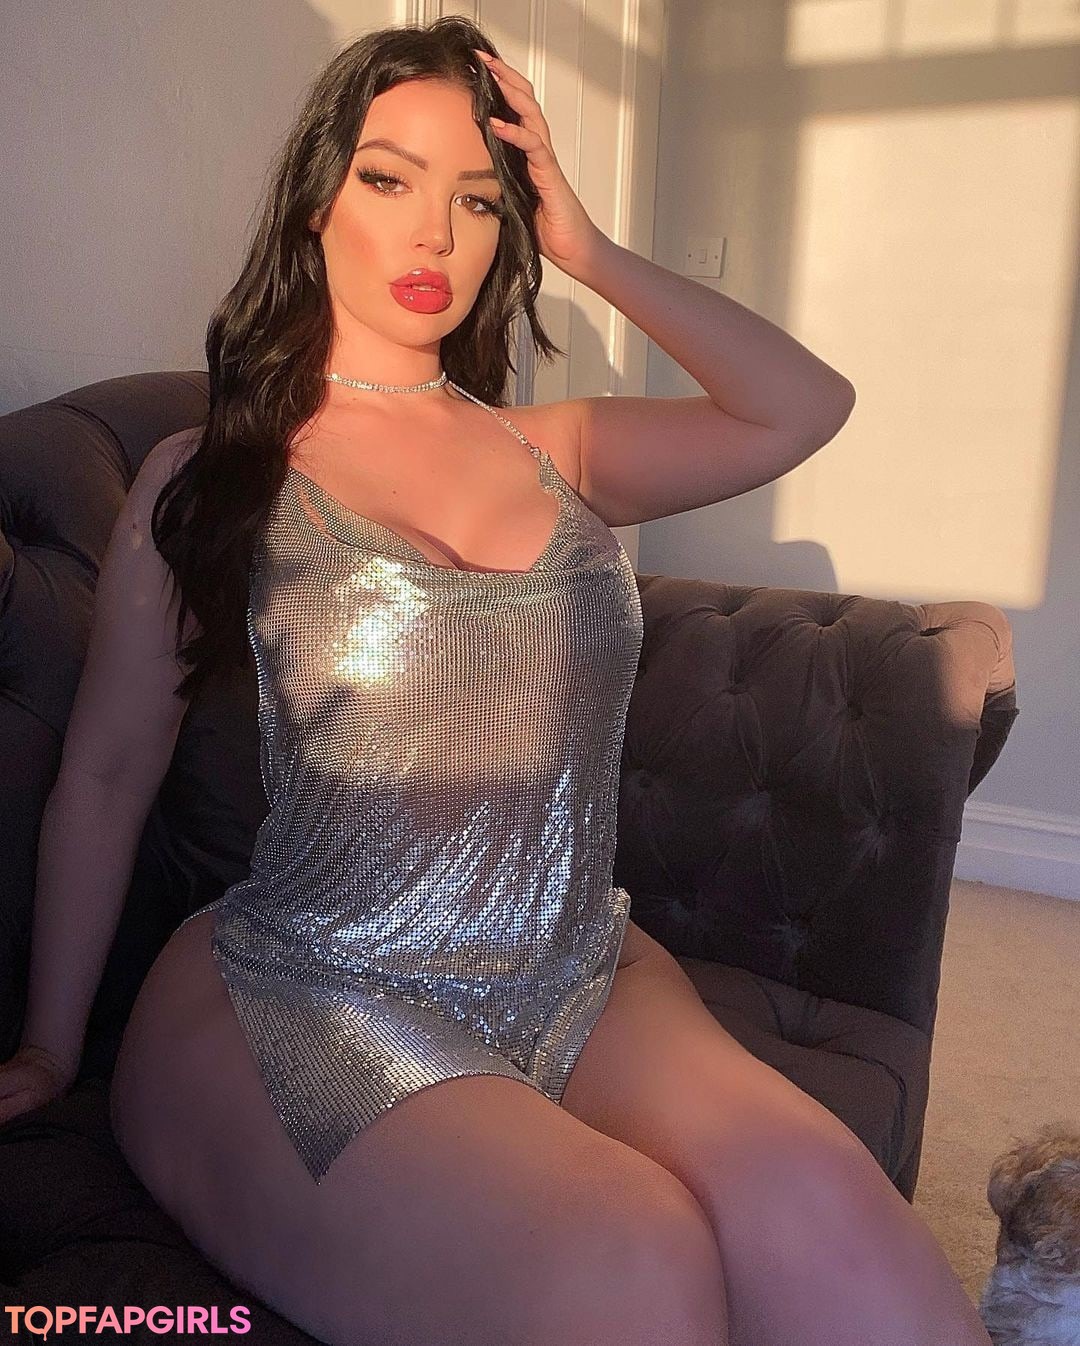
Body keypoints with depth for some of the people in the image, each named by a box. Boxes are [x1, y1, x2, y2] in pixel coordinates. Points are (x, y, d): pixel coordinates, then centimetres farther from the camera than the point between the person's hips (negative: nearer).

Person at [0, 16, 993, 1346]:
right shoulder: (208, 475, 5)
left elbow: (806, 405, 7)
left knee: (826, 1221, -25)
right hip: (299, 1000, -3)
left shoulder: (555, 450, 14)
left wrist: (588, 249, 7)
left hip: (586, 984, 4)